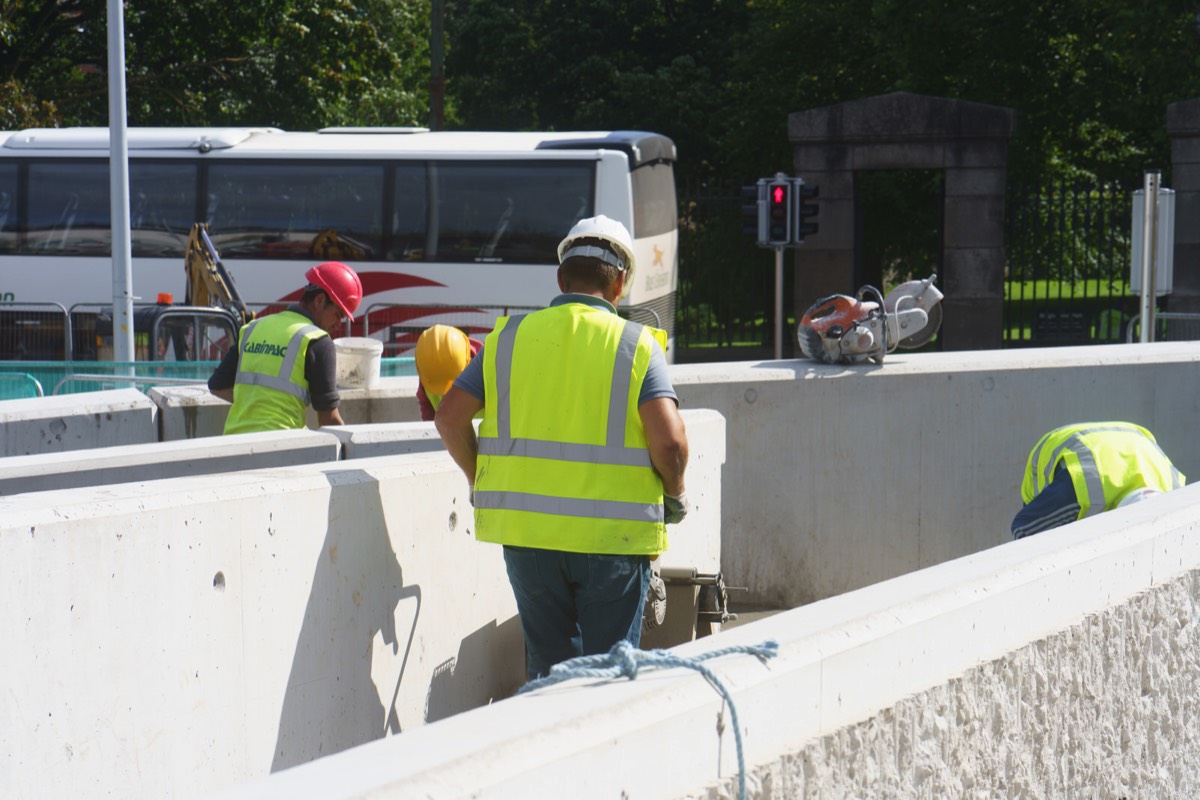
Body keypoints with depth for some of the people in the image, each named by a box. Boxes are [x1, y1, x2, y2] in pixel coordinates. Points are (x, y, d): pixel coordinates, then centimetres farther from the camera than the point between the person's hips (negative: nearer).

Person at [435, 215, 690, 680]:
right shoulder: (637, 344, -3)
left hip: (526, 529, 3)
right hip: (614, 534, -2)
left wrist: (481, 483, 17)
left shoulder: (510, 337, 5)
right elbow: (669, 438, -14)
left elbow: (450, 417, 3)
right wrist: (675, 495, 4)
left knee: (550, 663, 13)